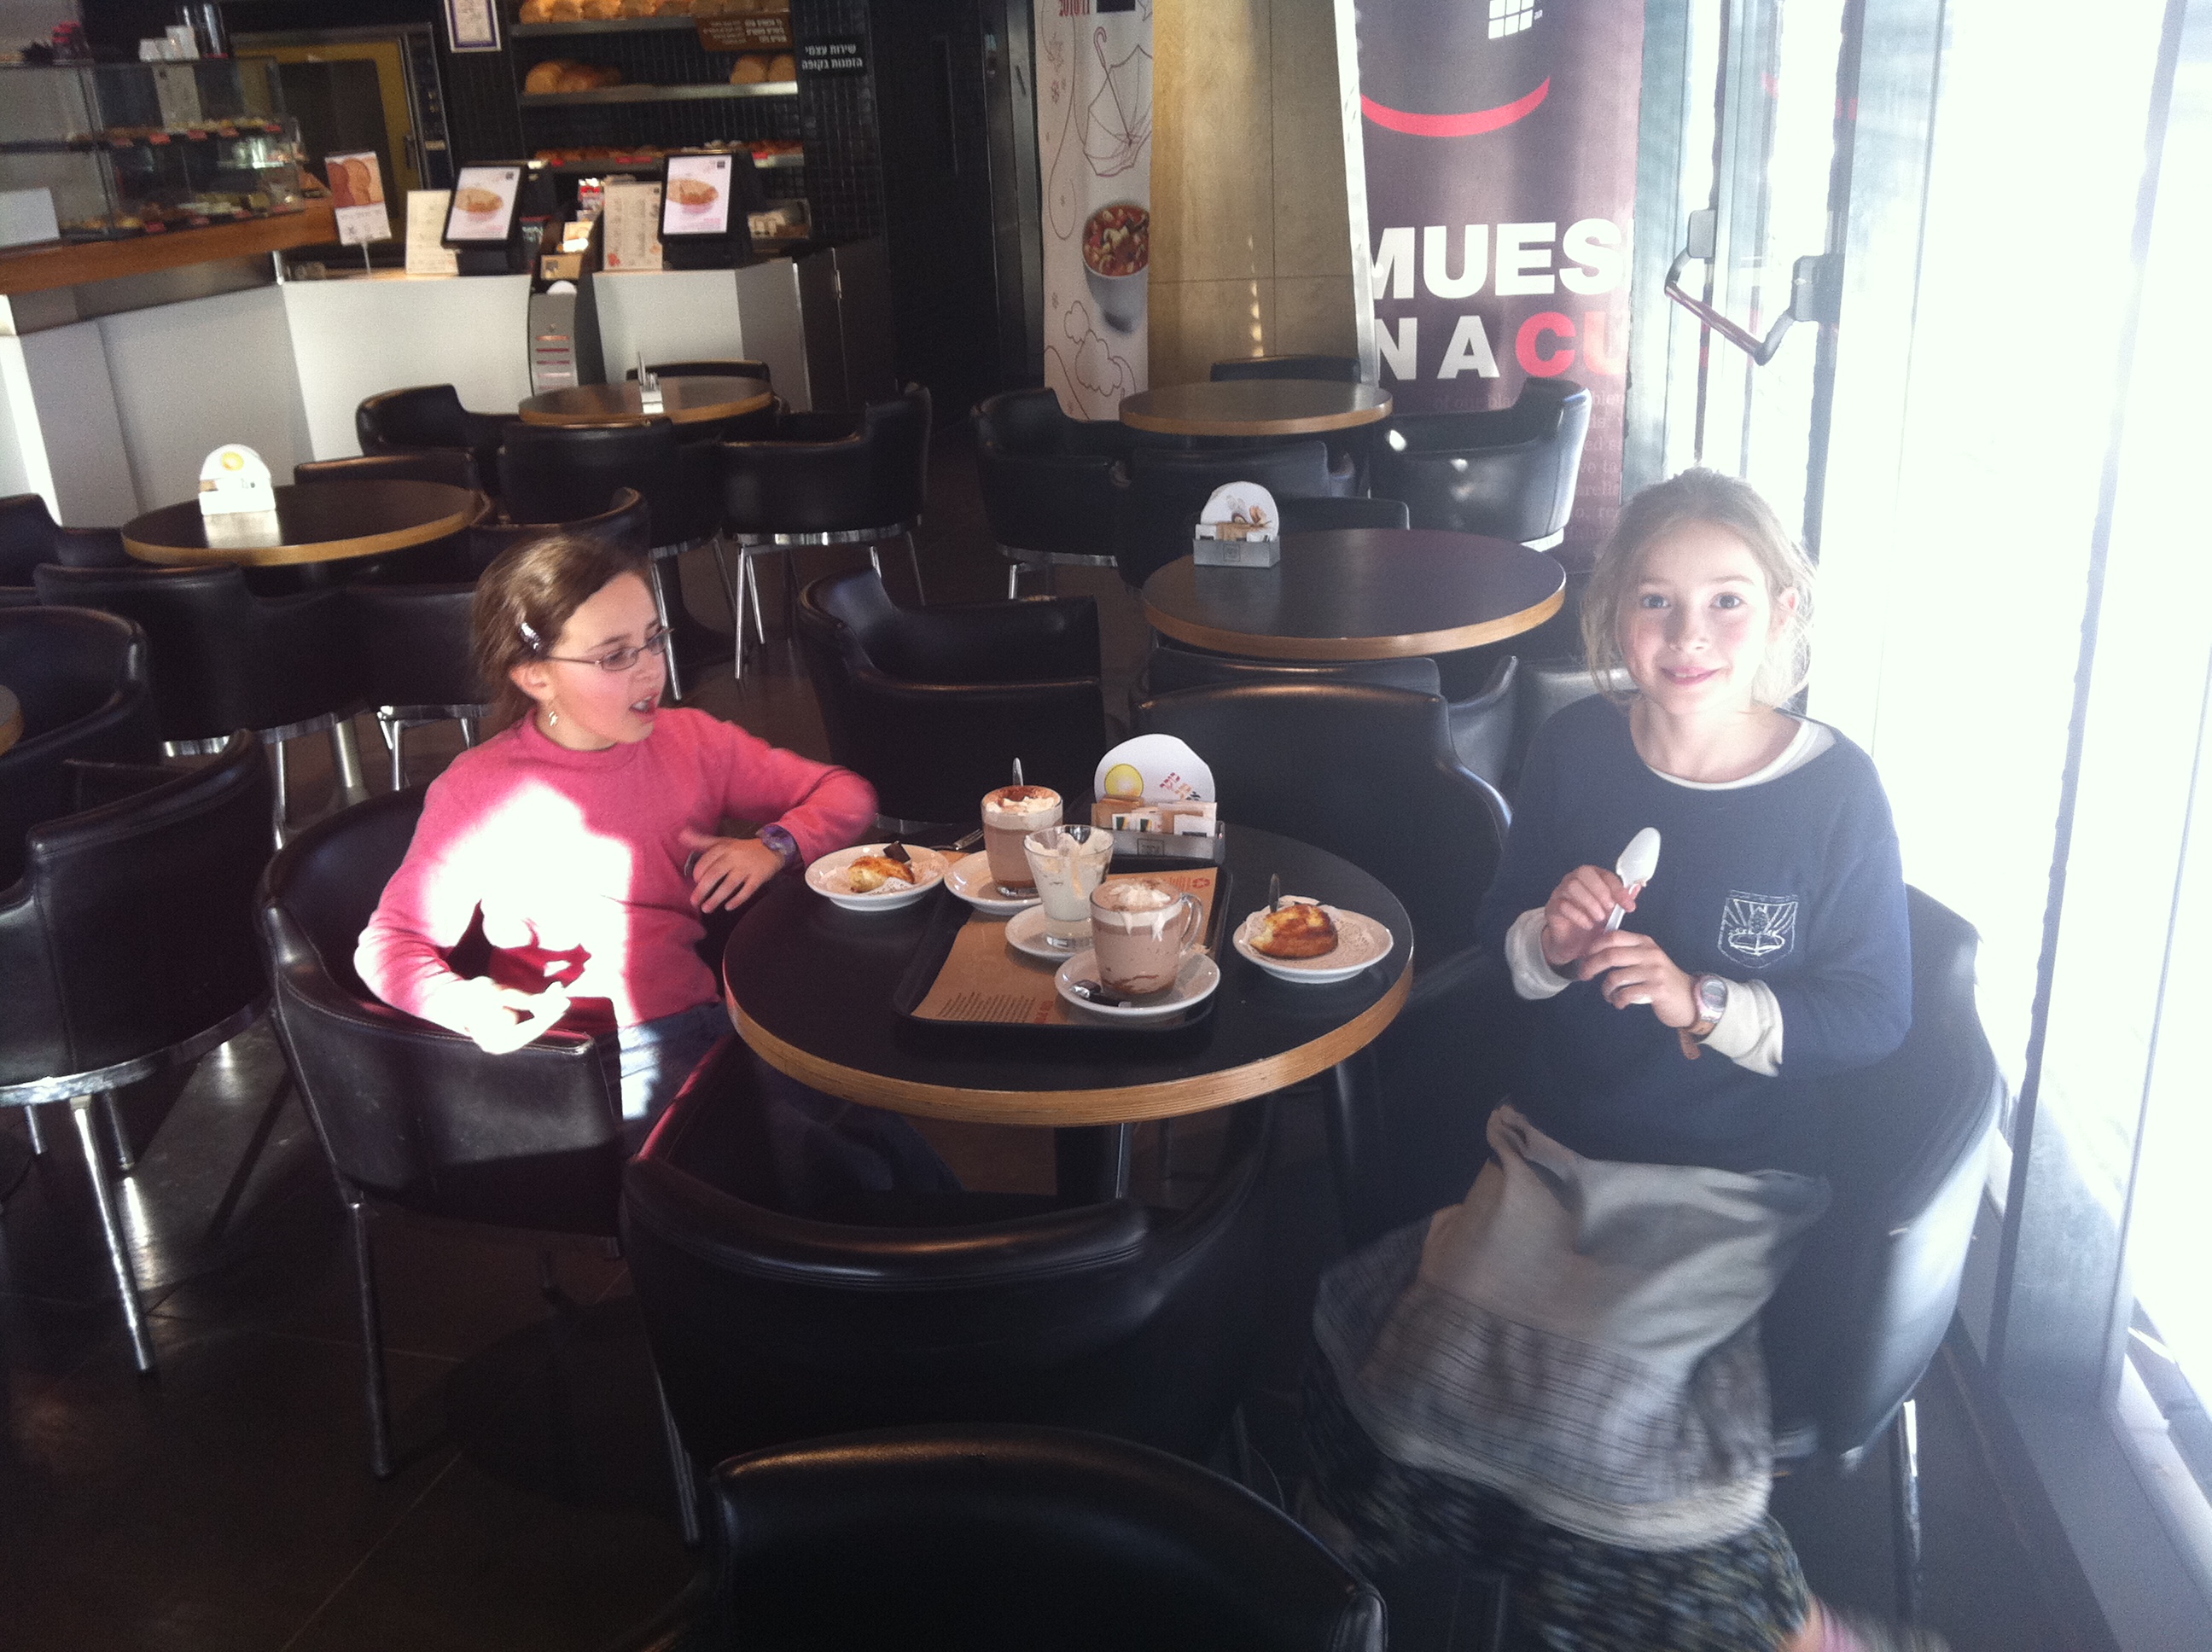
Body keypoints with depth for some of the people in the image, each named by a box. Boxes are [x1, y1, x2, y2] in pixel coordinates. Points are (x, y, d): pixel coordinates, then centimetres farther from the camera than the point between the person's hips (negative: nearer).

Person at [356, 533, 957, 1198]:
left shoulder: (689, 740, 9)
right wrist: (465, 1005, -20)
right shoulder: (479, 794, -3)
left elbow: (846, 793, 16)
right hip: (600, 1062, -5)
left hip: (705, 1017, 5)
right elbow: (391, 942, 2)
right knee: (827, 1167, -30)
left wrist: (775, 845, -5)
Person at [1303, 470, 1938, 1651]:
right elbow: (1498, 938, 11)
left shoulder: (1835, 790, -9)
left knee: (1597, 1397, -22)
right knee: (1421, 1340, -18)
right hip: (1550, 1148, 4)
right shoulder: (1574, 748, 0)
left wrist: (1700, 1002, -19)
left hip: (1728, 1184, -3)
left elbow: (1875, 1013, -5)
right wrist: (1548, 940, -13)